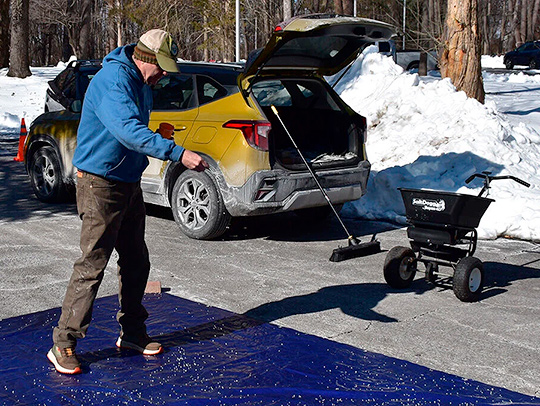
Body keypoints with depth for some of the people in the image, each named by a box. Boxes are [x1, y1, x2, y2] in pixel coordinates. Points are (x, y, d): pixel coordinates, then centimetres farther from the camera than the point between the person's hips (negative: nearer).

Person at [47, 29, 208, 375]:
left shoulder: (143, 83, 11)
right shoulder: (113, 80, -21)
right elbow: (129, 131, -36)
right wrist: (178, 153, -41)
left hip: (129, 183, 9)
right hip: (100, 184, -9)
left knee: (136, 262, 13)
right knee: (92, 265, -8)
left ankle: (132, 333, 26)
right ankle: (64, 344, 3)